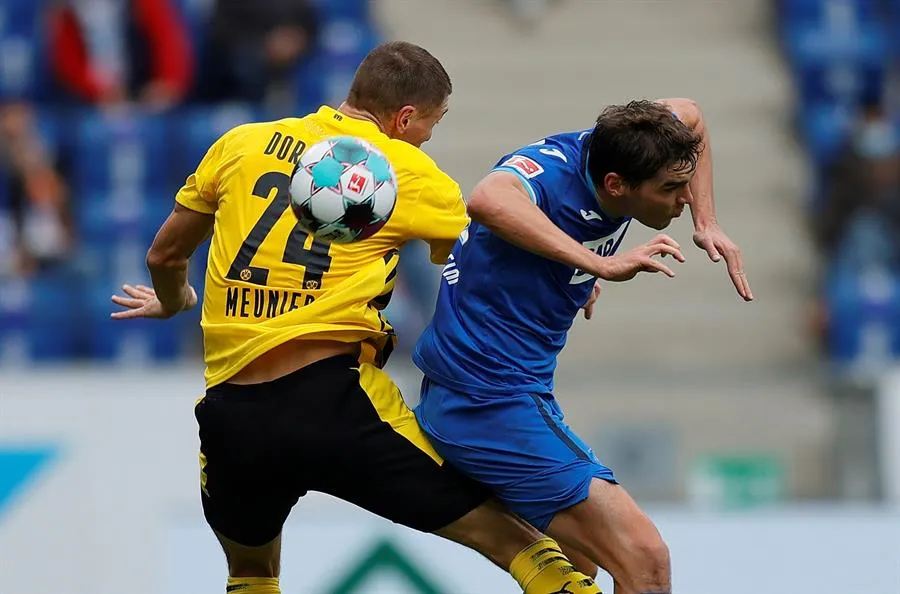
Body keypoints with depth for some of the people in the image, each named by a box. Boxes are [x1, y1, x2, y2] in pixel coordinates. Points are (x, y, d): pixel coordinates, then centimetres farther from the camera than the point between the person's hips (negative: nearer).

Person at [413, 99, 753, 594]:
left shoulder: (615, 149, -1)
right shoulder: (551, 168, -23)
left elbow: (688, 117, 23)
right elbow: (488, 199, -49)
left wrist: (706, 225, 13)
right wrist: (601, 264, -46)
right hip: (495, 403, -10)